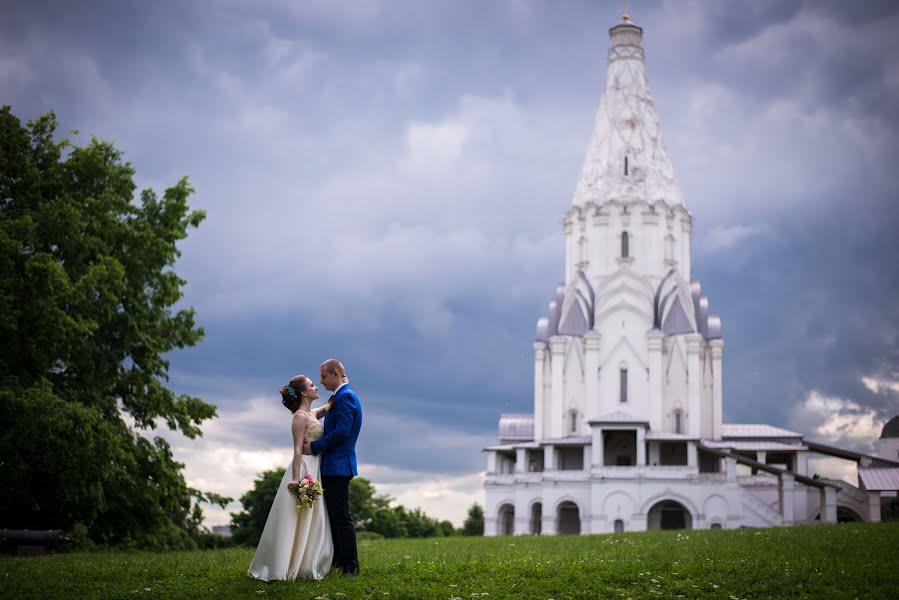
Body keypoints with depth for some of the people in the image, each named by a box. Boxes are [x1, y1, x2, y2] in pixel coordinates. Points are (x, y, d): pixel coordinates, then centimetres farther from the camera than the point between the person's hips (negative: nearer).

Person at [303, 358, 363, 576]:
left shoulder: (344, 396, -14)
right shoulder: (341, 396, 18)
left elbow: (341, 432, -23)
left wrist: (315, 446, -15)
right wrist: (316, 444, 5)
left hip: (338, 466, -11)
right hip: (333, 465, 11)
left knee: (341, 517, -7)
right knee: (334, 516, 15)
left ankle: (350, 566, -3)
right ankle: (337, 561, 22)